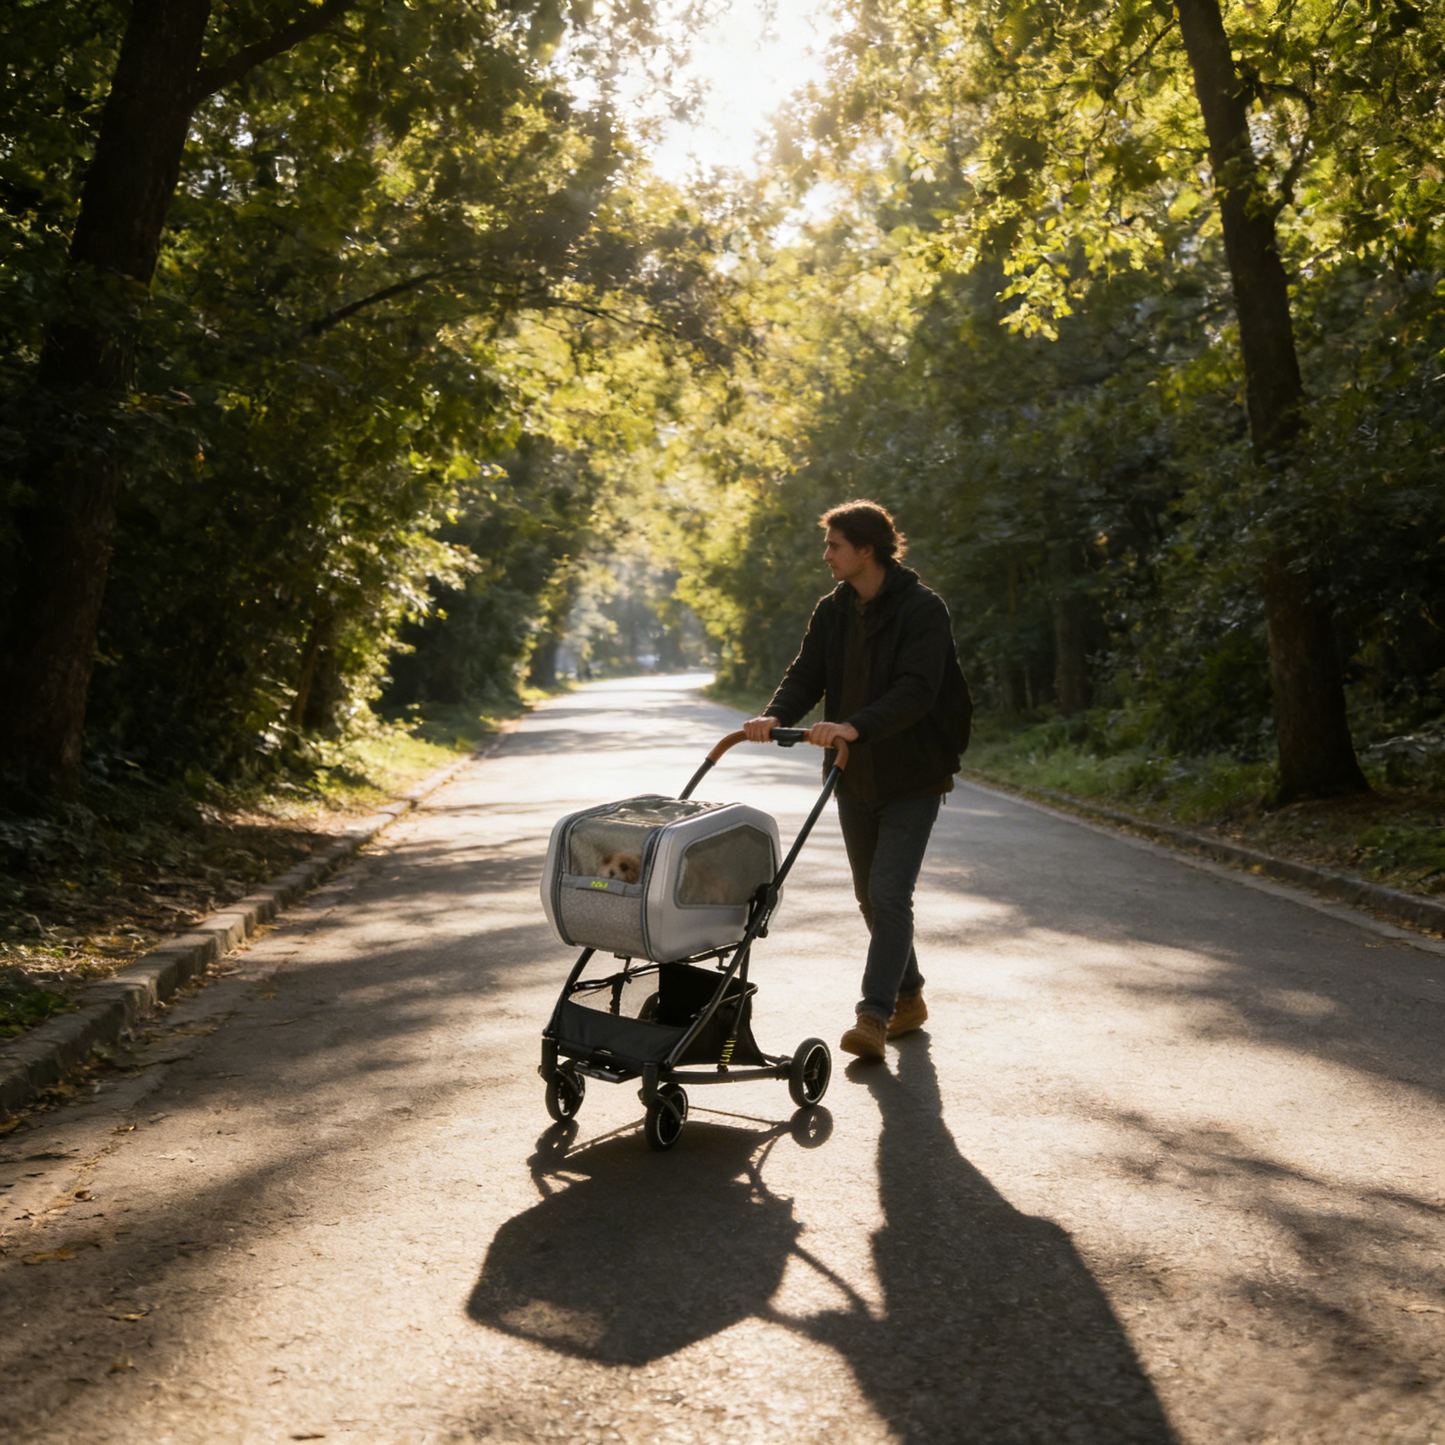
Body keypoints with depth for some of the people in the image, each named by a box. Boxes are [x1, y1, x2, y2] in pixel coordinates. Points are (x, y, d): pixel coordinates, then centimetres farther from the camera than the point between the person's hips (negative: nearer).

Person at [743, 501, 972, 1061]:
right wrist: (776, 716, -19)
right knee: (871, 896, 14)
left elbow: (916, 690, -27)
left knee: (890, 893, -14)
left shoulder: (923, 610, -14)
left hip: (911, 776, -7)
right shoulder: (832, 611, 7)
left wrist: (857, 726, -41)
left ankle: (873, 1014, -11)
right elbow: (806, 675, 2)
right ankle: (908, 997, 30)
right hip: (854, 777, 7)